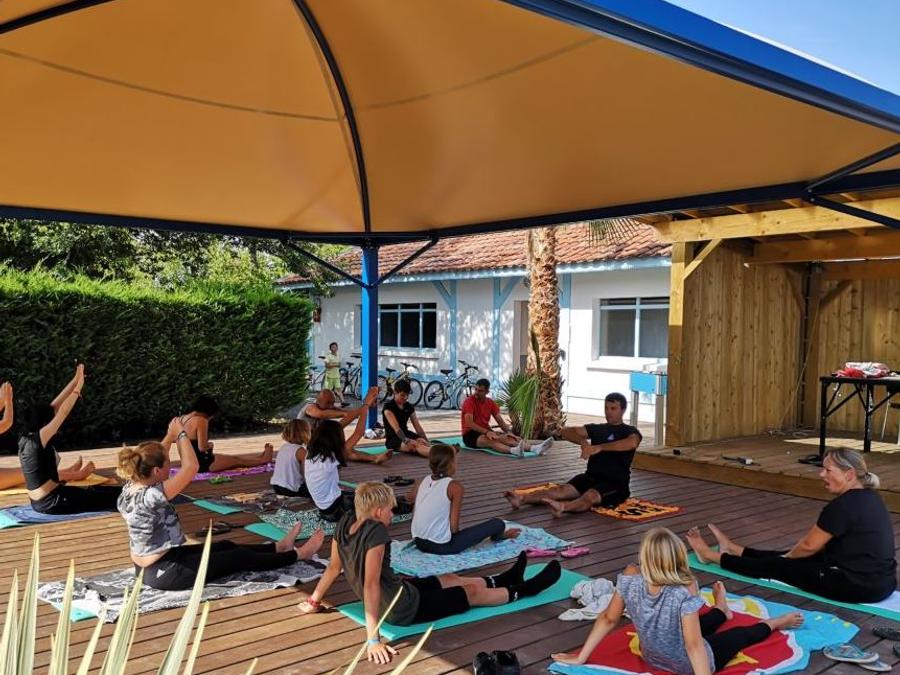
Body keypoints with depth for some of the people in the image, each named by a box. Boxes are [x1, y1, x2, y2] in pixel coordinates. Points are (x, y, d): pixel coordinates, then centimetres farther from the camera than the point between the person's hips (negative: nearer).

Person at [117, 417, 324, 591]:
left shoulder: (131, 488, -4)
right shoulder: (149, 496, -31)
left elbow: (152, 457, 15)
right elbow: (191, 467, -31)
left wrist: (171, 435, 6)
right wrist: (181, 433, -19)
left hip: (148, 569, 10)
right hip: (164, 572, -10)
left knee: (226, 546, 21)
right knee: (241, 557, 4)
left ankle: (279, 547, 38)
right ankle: (298, 554, 20)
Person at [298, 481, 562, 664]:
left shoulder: (345, 523, -8)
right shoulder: (376, 531, -33)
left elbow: (334, 567, 1)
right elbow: (371, 584, -36)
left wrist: (314, 601, 16)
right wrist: (373, 639, -37)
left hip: (388, 597, 9)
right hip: (404, 608, -8)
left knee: (450, 579, 27)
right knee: (472, 591, 11)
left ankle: (505, 579, 48)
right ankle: (523, 591, 34)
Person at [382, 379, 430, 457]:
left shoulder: (409, 407, 9)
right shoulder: (388, 406, -11)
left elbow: (418, 427, 3)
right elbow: (396, 427, -25)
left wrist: (427, 441, -12)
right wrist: (407, 441, -41)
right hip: (393, 439, -8)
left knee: (422, 442, -28)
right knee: (415, 445, -37)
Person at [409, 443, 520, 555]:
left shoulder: (424, 481, 3)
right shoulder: (455, 486, -13)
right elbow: (454, 527, -14)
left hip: (419, 543, 7)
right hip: (442, 546, -7)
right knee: (498, 524, 3)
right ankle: (497, 536, 36)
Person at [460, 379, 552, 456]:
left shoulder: (490, 403, 7)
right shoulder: (469, 402, -13)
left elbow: (500, 421, 5)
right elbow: (469, 423, -25)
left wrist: (508, 431, -15)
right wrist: (486, 432, -34)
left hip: (486, 432, 6)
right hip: (470, 435, -6)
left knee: (506, 438, -22)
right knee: (490, 440, -37)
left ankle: (535, 448, -44)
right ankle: (514, 450, -68)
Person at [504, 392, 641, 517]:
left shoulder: (629, 431, 1)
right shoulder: (597, 429, 17)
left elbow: (632, 443, -26)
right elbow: (566, 432, 6)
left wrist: (599, 447, -34)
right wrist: (583, 441, -16)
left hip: (615, 483, -5)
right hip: (591, 477, 5)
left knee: (590, 496, -36)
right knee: (562, 490, -21)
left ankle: (562, 507, -67)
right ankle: (522, 499, -44)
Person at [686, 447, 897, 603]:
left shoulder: (844, 506, -22)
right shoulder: (869, 496, 8)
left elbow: (809, 546, -10)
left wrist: (788, 556, 10)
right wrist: (789, 554, 19)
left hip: (859, 587, -9)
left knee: (778, 566, 6)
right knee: (796, 556, 23)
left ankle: (713, 556, 23)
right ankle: (734, 550, 43)